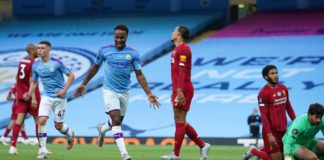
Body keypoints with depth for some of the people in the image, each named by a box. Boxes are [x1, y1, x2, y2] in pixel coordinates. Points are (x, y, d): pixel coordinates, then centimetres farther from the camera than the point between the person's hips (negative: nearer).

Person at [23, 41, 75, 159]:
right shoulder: (36, 66, 2)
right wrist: (29, 94, -4)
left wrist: (64, 90, -15)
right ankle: (43, 150, -11)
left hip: (59, 97, -3)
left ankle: (70, 135, 38)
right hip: (46, 97, 3)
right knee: (42, 120, -16)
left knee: (58, 125, 3)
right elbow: (34, 82, 14)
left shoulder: (56, 63, -12)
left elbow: (71, 76, -5)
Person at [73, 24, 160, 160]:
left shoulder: (133, 54, -4)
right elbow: (95, 67, 11)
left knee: (118, 122, 15)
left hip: (124, 92, 3)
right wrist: (83, 84, 15)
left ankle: (102, 129, 50)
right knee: (116, 120, -18)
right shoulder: (104, 50, -4)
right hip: (109, 91, -3)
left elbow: (139, 75, -3)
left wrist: (149, 94, -12)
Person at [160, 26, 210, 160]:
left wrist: (179, 90, -25)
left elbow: (182, 71, -20)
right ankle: (202, 145, 16)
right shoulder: (177, 49, 19)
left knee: (179, 121, -7)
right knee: (181, 122, 12)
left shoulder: (183, 49, -11)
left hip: (182, 90, -10)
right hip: (178, 90, 10)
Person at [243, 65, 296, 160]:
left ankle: (264, 151, 31)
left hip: (283, 130, 7)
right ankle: (254, 151, 16)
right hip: (271, 130, -7)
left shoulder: (283, 88, 9)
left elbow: (288, 107, 19)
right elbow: (264, 115, -15)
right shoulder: (263, 93, -13)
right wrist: (269, 134, -20)